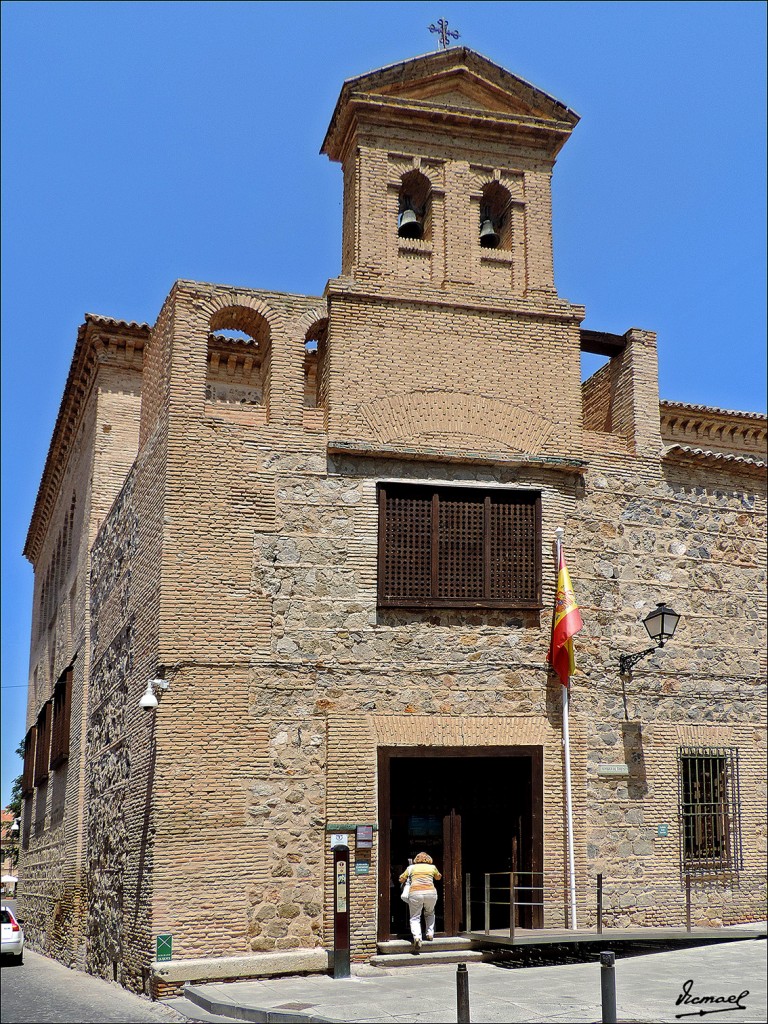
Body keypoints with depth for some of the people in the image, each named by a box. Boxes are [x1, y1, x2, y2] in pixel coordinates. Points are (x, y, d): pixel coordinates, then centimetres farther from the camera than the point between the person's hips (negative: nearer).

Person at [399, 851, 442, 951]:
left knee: (415, 917, 4)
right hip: (430, 892, 2)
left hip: (415, 893, -2)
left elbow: (401, 879, 24)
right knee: (430, 913, 28)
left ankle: (417, 937, -19)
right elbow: (438, 877, 39)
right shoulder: (432, 867, 20)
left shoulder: (411, 867, 18)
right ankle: (430, 934, 20)